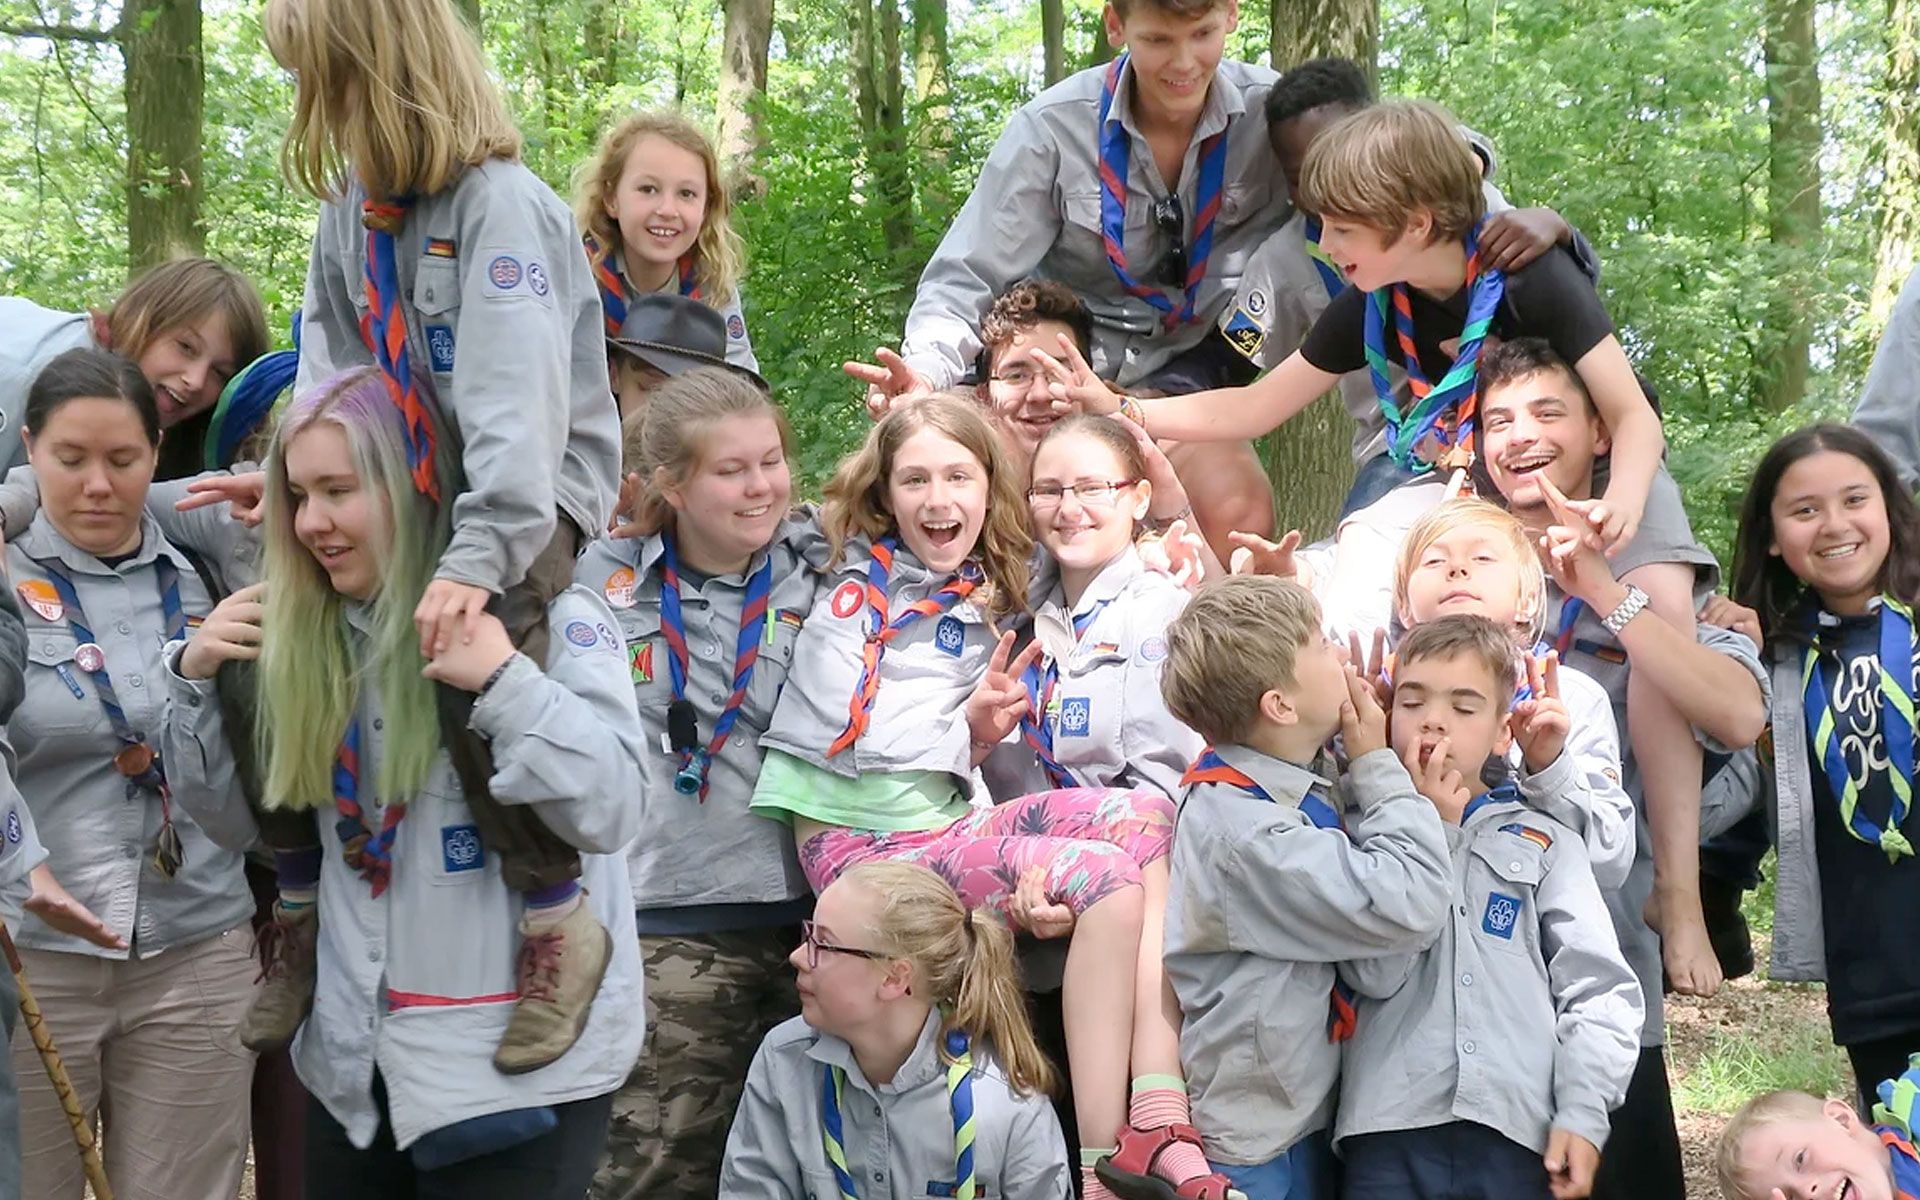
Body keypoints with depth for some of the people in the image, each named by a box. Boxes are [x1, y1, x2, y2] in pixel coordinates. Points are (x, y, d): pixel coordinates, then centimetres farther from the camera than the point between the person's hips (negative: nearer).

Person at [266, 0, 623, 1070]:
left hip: (539, 489, -8)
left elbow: (516, 394, -31)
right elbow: (336, 365, 2)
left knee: (470, 654, -34)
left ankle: (562, 922, -15)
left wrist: (480, 556, -41)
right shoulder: (353, 207, 7)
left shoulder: (499, 203, -19)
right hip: (413, 489, 8)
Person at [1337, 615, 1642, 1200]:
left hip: (1515, 1131, 1)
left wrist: (1583, 1113, -6)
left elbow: (1599, 988, 7)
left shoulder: (1546, 842, 13)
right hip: (1391, 1130, -1)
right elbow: (1376, 971, -5)